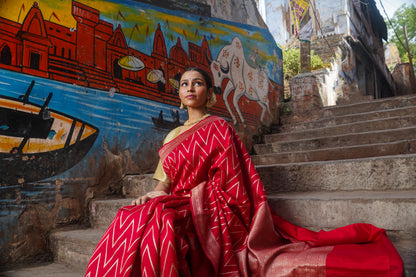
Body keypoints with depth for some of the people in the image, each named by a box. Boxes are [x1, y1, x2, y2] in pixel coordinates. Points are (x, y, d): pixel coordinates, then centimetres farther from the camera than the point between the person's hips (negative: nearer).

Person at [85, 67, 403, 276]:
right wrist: (153, 194, -5)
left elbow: (227, 180, -3)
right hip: (178, 208, 6)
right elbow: (163, 181, 18)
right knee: (131, 220, -23)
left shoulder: (217, 127, 2)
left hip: (207, 209, -5)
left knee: (157, 220, -33)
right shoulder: (174, 135, 21)